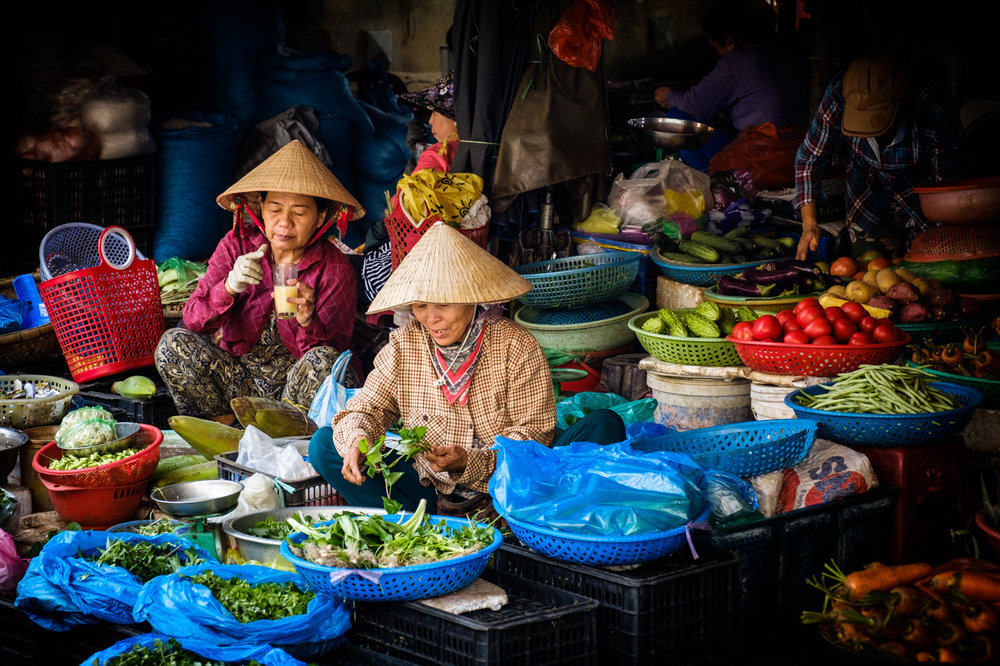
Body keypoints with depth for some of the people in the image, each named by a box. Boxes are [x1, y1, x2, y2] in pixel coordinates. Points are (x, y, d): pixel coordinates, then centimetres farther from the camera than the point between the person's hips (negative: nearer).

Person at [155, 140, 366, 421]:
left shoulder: (335, 268, -9)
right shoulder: (237, 245, -3)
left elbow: (334, 349, -15)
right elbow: (192, 320, -9)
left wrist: (308, 323, -36)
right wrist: (229, 287, -29)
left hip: (295, 382, -2)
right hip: (237, 377, 2)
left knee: (323, 360, -35)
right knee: (173, 344, -21)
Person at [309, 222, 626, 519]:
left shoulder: (516, 346, -8)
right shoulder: (403, 346, 1)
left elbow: (534, 433, -10)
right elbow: (367, 408, 2)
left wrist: (471, 462, -26)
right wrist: (356, 440, -23)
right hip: (431, 494, 3)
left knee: (605, 426, -23)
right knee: (324, 444, -12)